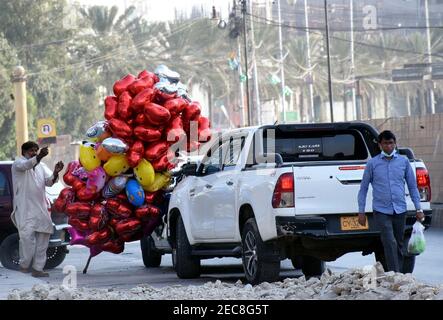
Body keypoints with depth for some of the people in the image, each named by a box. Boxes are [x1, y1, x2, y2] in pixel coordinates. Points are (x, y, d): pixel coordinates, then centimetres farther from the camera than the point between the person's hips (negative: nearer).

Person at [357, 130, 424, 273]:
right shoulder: (373, 163, 3)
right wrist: (361, 212, 2)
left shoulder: (403, 161, 8)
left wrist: (418, 209, 7)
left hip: (400, 210, 3)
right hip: (381, 211, -3)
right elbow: (363, 188, 6)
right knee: (390, 243, -15)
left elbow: (412, 186, 12)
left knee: (399, 245, 10)